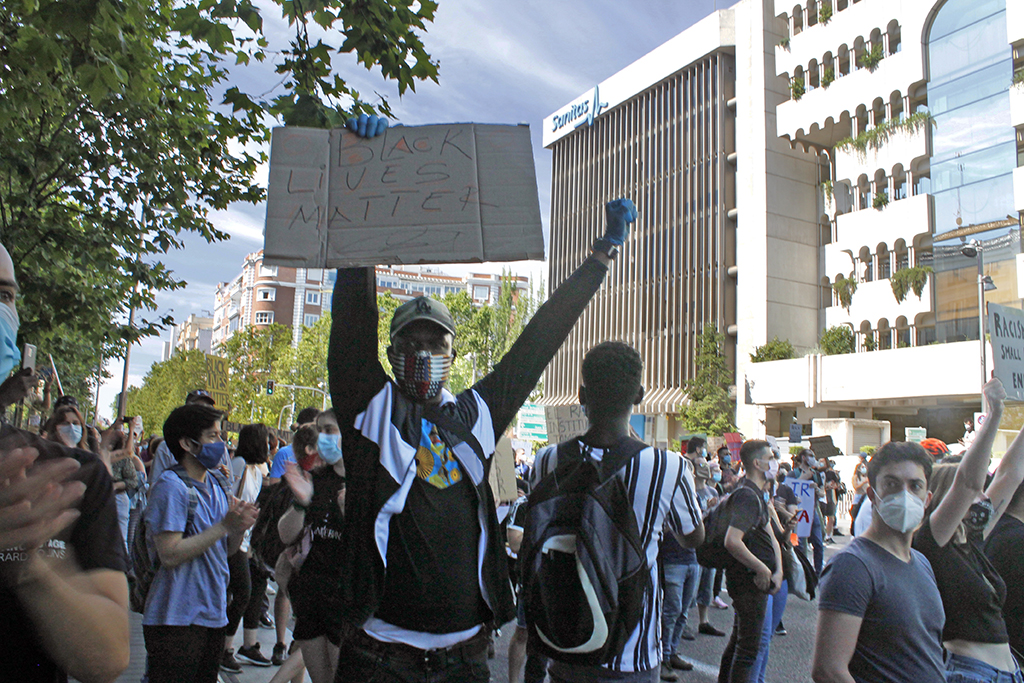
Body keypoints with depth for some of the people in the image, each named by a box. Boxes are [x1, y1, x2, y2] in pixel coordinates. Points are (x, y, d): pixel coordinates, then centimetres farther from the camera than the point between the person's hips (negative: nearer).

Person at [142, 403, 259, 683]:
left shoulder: (215, 483, 11)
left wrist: (240, 528, -7)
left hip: (213, 615, 8)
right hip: (177, 620, -8)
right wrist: (225, 526, -21)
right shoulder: (170, 486, -14)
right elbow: (170, 555, -22)